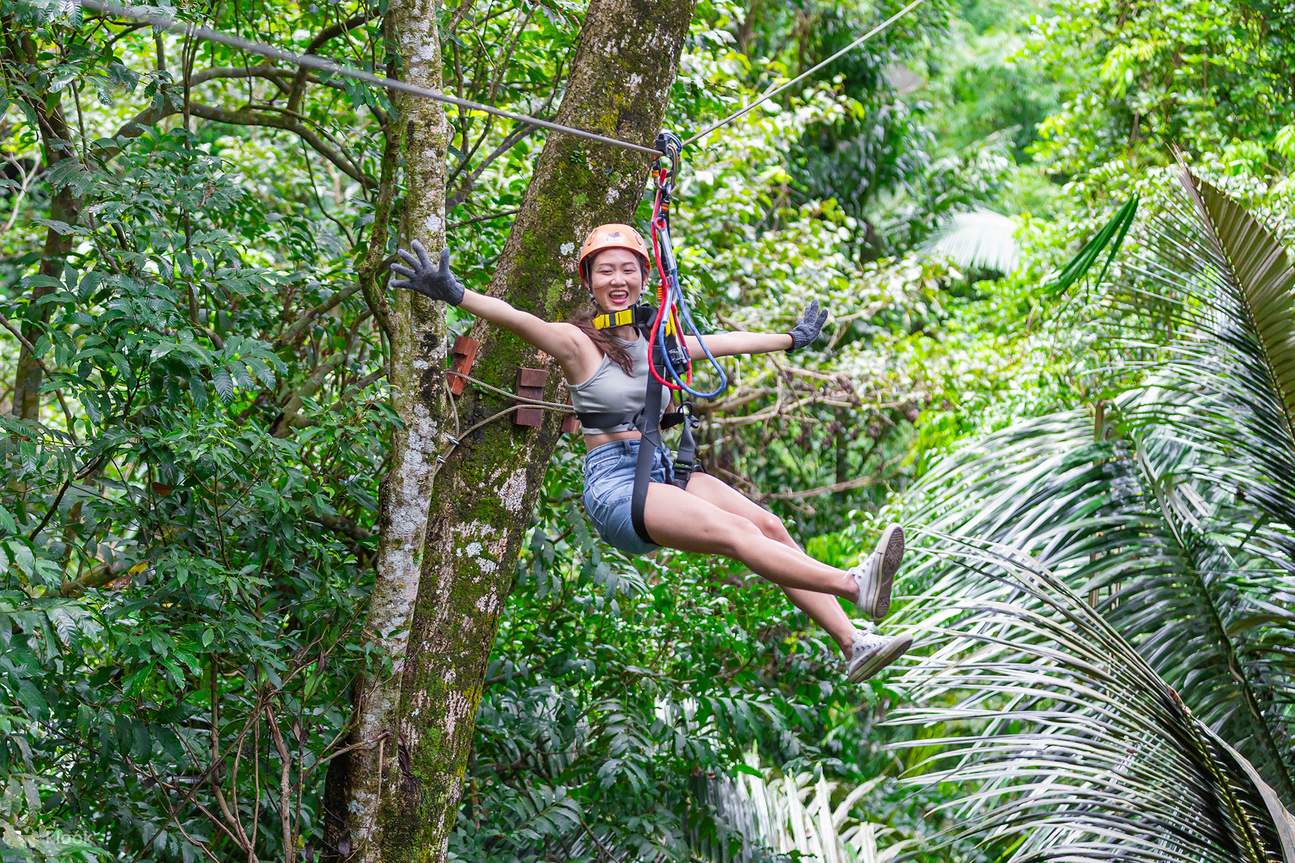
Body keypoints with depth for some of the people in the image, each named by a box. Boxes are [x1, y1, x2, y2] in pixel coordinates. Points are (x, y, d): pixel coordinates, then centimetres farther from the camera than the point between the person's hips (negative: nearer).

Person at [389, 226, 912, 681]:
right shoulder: (578, 343, -3)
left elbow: (723, 342, 30)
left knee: (770, 526, -14)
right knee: (736, 532, -26)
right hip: (614, 482, -7)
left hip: (665, 471, 7)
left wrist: (792, 339, 44)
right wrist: (453, 293, -36)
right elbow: (520, 320, -20)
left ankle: (853, 643, -20)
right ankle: (854, 585, -41)